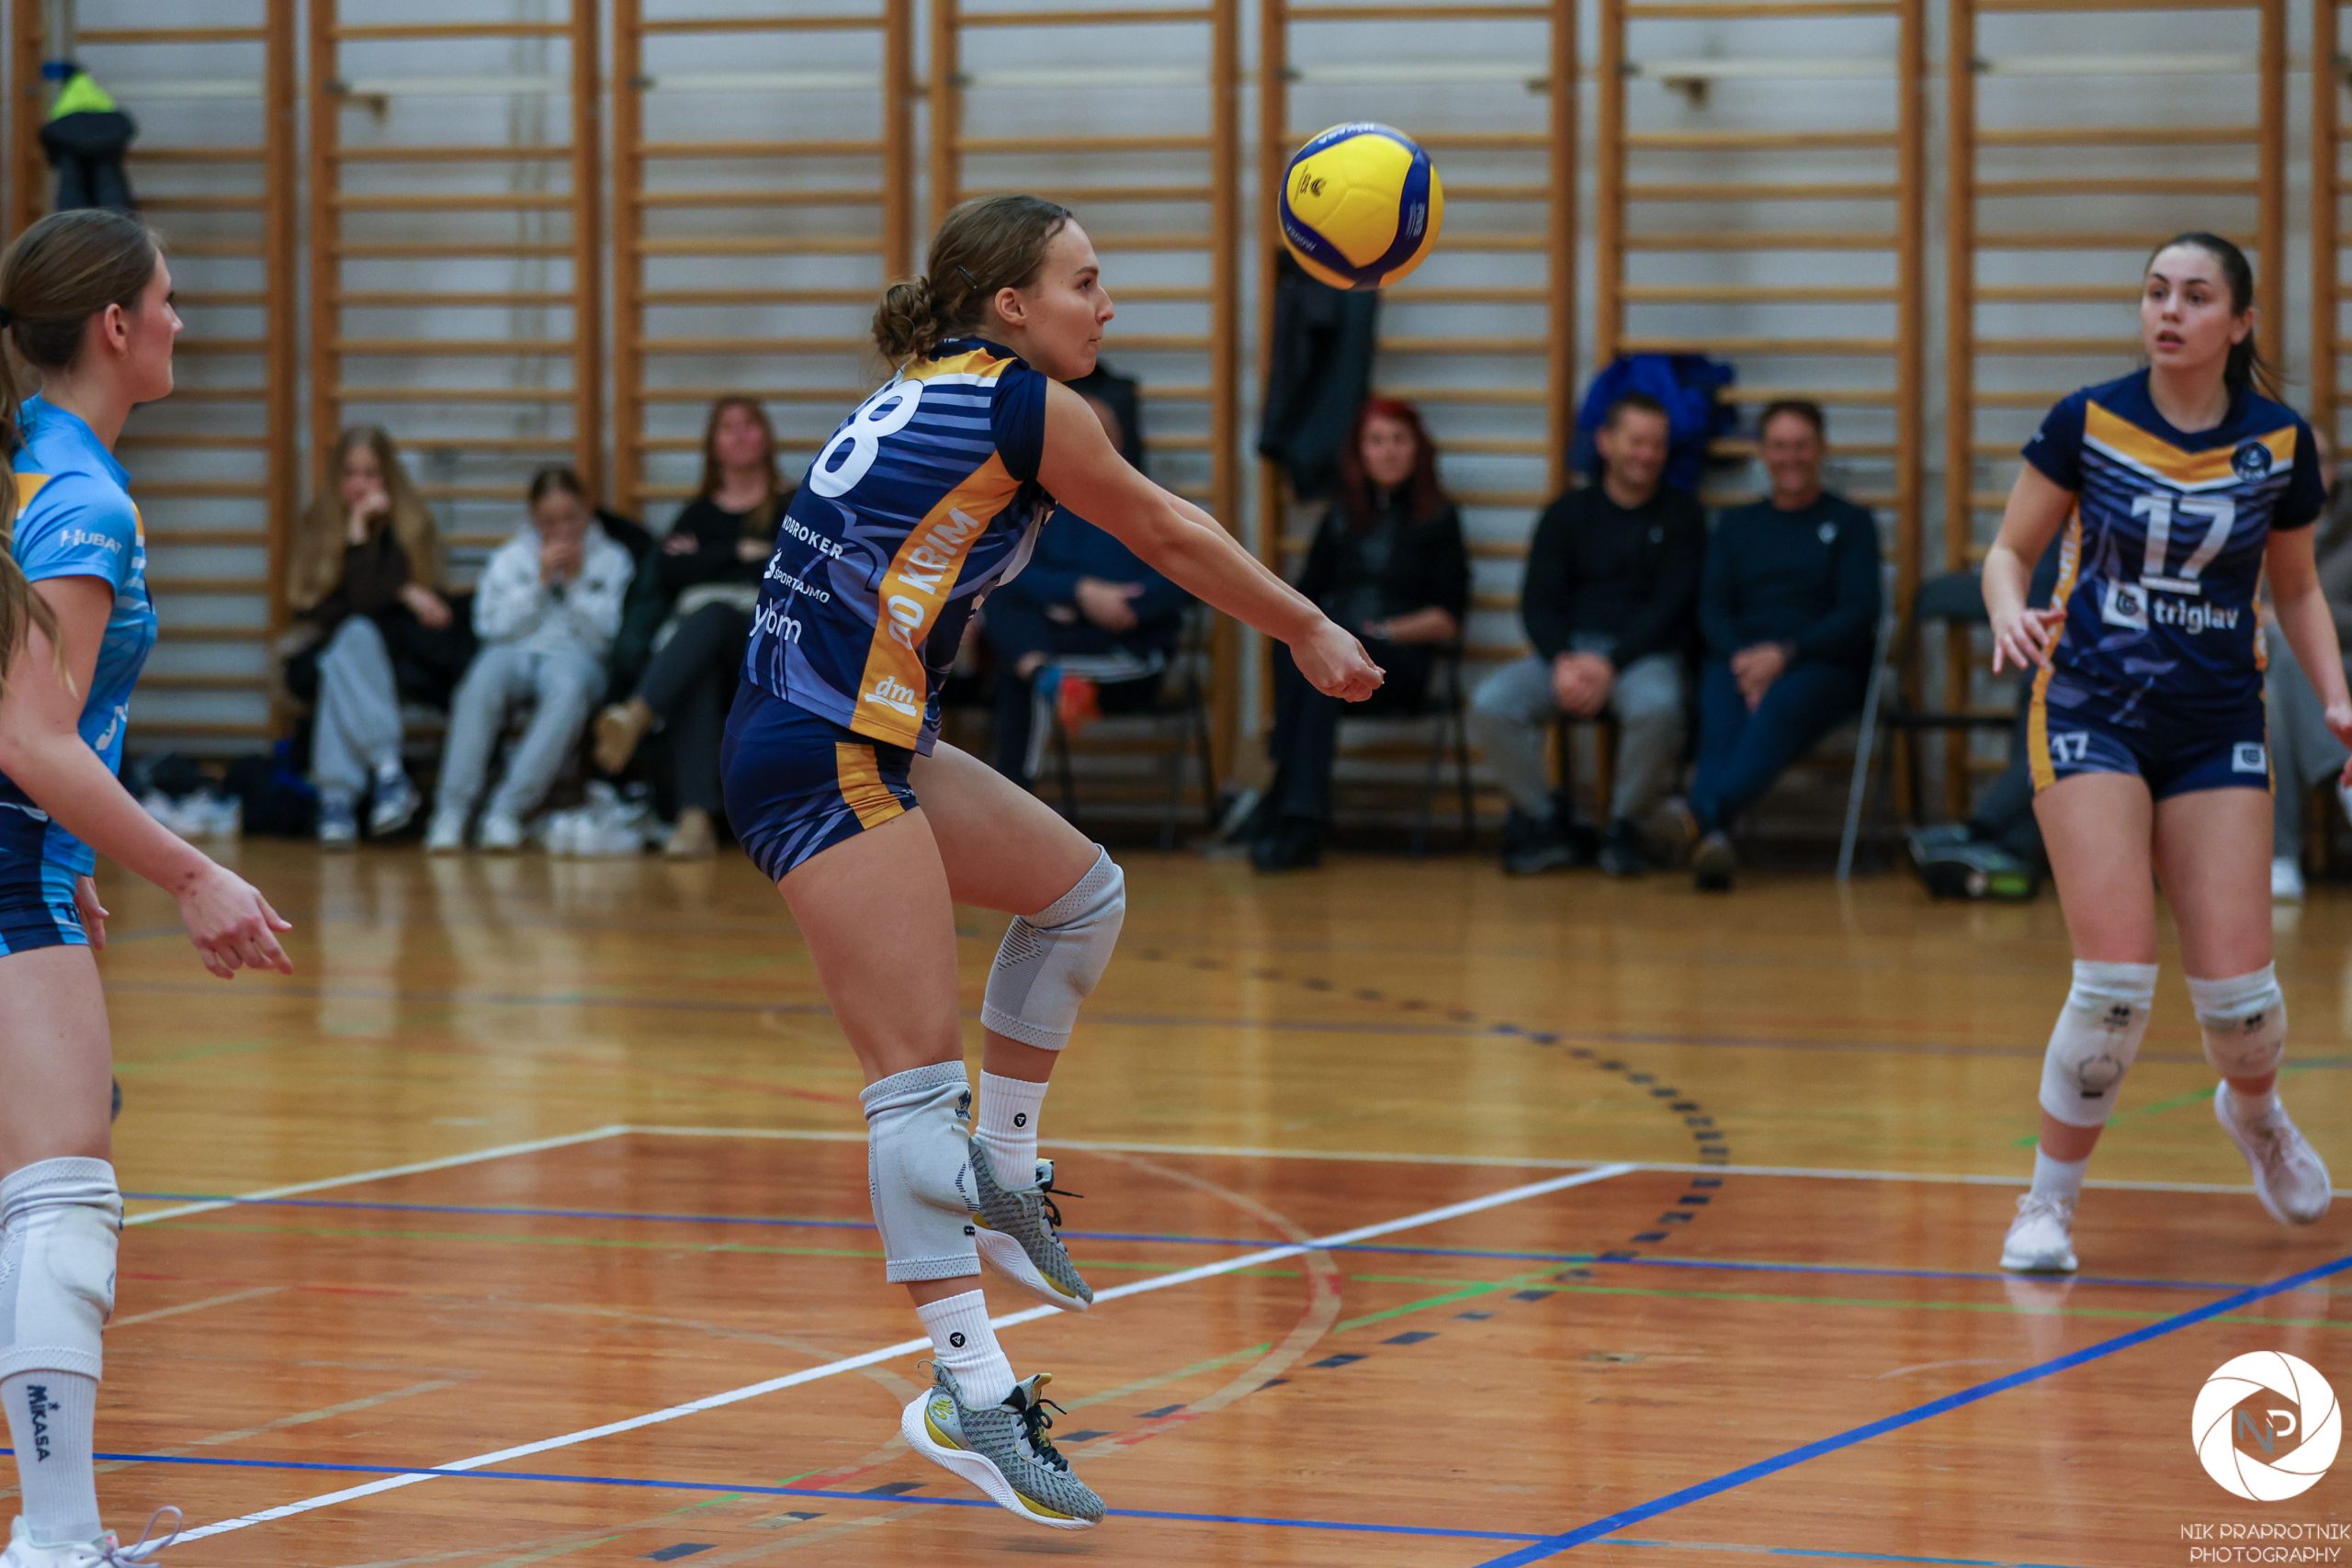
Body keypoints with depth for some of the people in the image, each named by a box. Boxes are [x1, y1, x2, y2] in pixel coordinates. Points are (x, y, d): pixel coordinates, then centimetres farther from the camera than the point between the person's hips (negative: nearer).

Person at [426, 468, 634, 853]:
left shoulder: (612, 560, 17)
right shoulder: (510, 558, 20)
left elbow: (609, 632, 5)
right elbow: (494, 625, 7)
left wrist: (576, 582, -1)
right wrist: (540, 582, 0)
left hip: (575, 653, -1)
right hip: (513, 651, 1)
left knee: (568, 690, -40)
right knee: (481, 684, -37)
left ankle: (507, 811, -43)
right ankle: (451, 813, -42)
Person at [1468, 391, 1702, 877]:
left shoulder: (1680, 517, 9)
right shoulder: (1567, 514, 14)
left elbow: (1671, 606, -2)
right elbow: (1537, 602, 6)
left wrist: (1610, 664, -16)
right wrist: (1562, 663, -15)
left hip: (1643, 654, -2)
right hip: (1566, 651, 2)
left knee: (1657, 707, -39)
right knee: (1490, 706, -27)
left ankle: (1624, 826, -15)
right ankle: (1543, 818, -6)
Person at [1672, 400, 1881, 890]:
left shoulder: (1850, 523, 15)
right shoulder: (1737, 524, 25)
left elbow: (1858, 614, 1)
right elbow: (1712, 610, 13)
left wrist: (1786, 653, -14)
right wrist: (1741, 659, -10)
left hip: (1824, 663, -2)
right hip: (1739, 660, 3)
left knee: (1782, 704, -38)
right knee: (1720, 713, -35)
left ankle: (1703, 813, -64)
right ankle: (1712, 837, -60)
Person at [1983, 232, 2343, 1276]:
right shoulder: (2087, 422, -6)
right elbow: (2010, 550, 4)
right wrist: (2010, 611, -19)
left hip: (2216, 728, 2)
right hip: (2092, 716, -2)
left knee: (2236, 994, -4)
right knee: (2116, 981, -16)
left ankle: (2254, 1110, 34)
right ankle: (2050, 1202, 5)